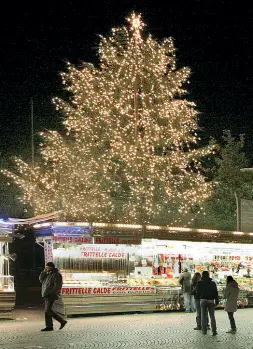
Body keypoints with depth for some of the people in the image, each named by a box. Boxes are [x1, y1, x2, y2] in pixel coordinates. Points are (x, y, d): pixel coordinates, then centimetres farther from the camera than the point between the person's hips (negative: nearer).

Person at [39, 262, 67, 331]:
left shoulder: (56, 275, -11)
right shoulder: (48, 274, 17)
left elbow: (57, 286, -18)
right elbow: (41, 280, 13)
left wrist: (49, 292, -21)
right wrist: (44, 271, 2)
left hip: (51, 295, -9)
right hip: (47, 295, 9)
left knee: (47, 310, -11)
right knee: (49, 310, 11)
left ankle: (49, 326, -6)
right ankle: (62, 321, 19)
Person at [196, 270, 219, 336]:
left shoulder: (200, 283, -1)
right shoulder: (213, 283, 5)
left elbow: (198, 292, 0)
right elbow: (216, 293, 5)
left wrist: (198, 297, 19)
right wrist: (217, 301, 9)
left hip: (203, 300, -1)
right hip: (211, 300, 2)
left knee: (203, 316, 6)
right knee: (212, 316, 4)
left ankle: (204, 330, 5)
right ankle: (214, 331, -4)